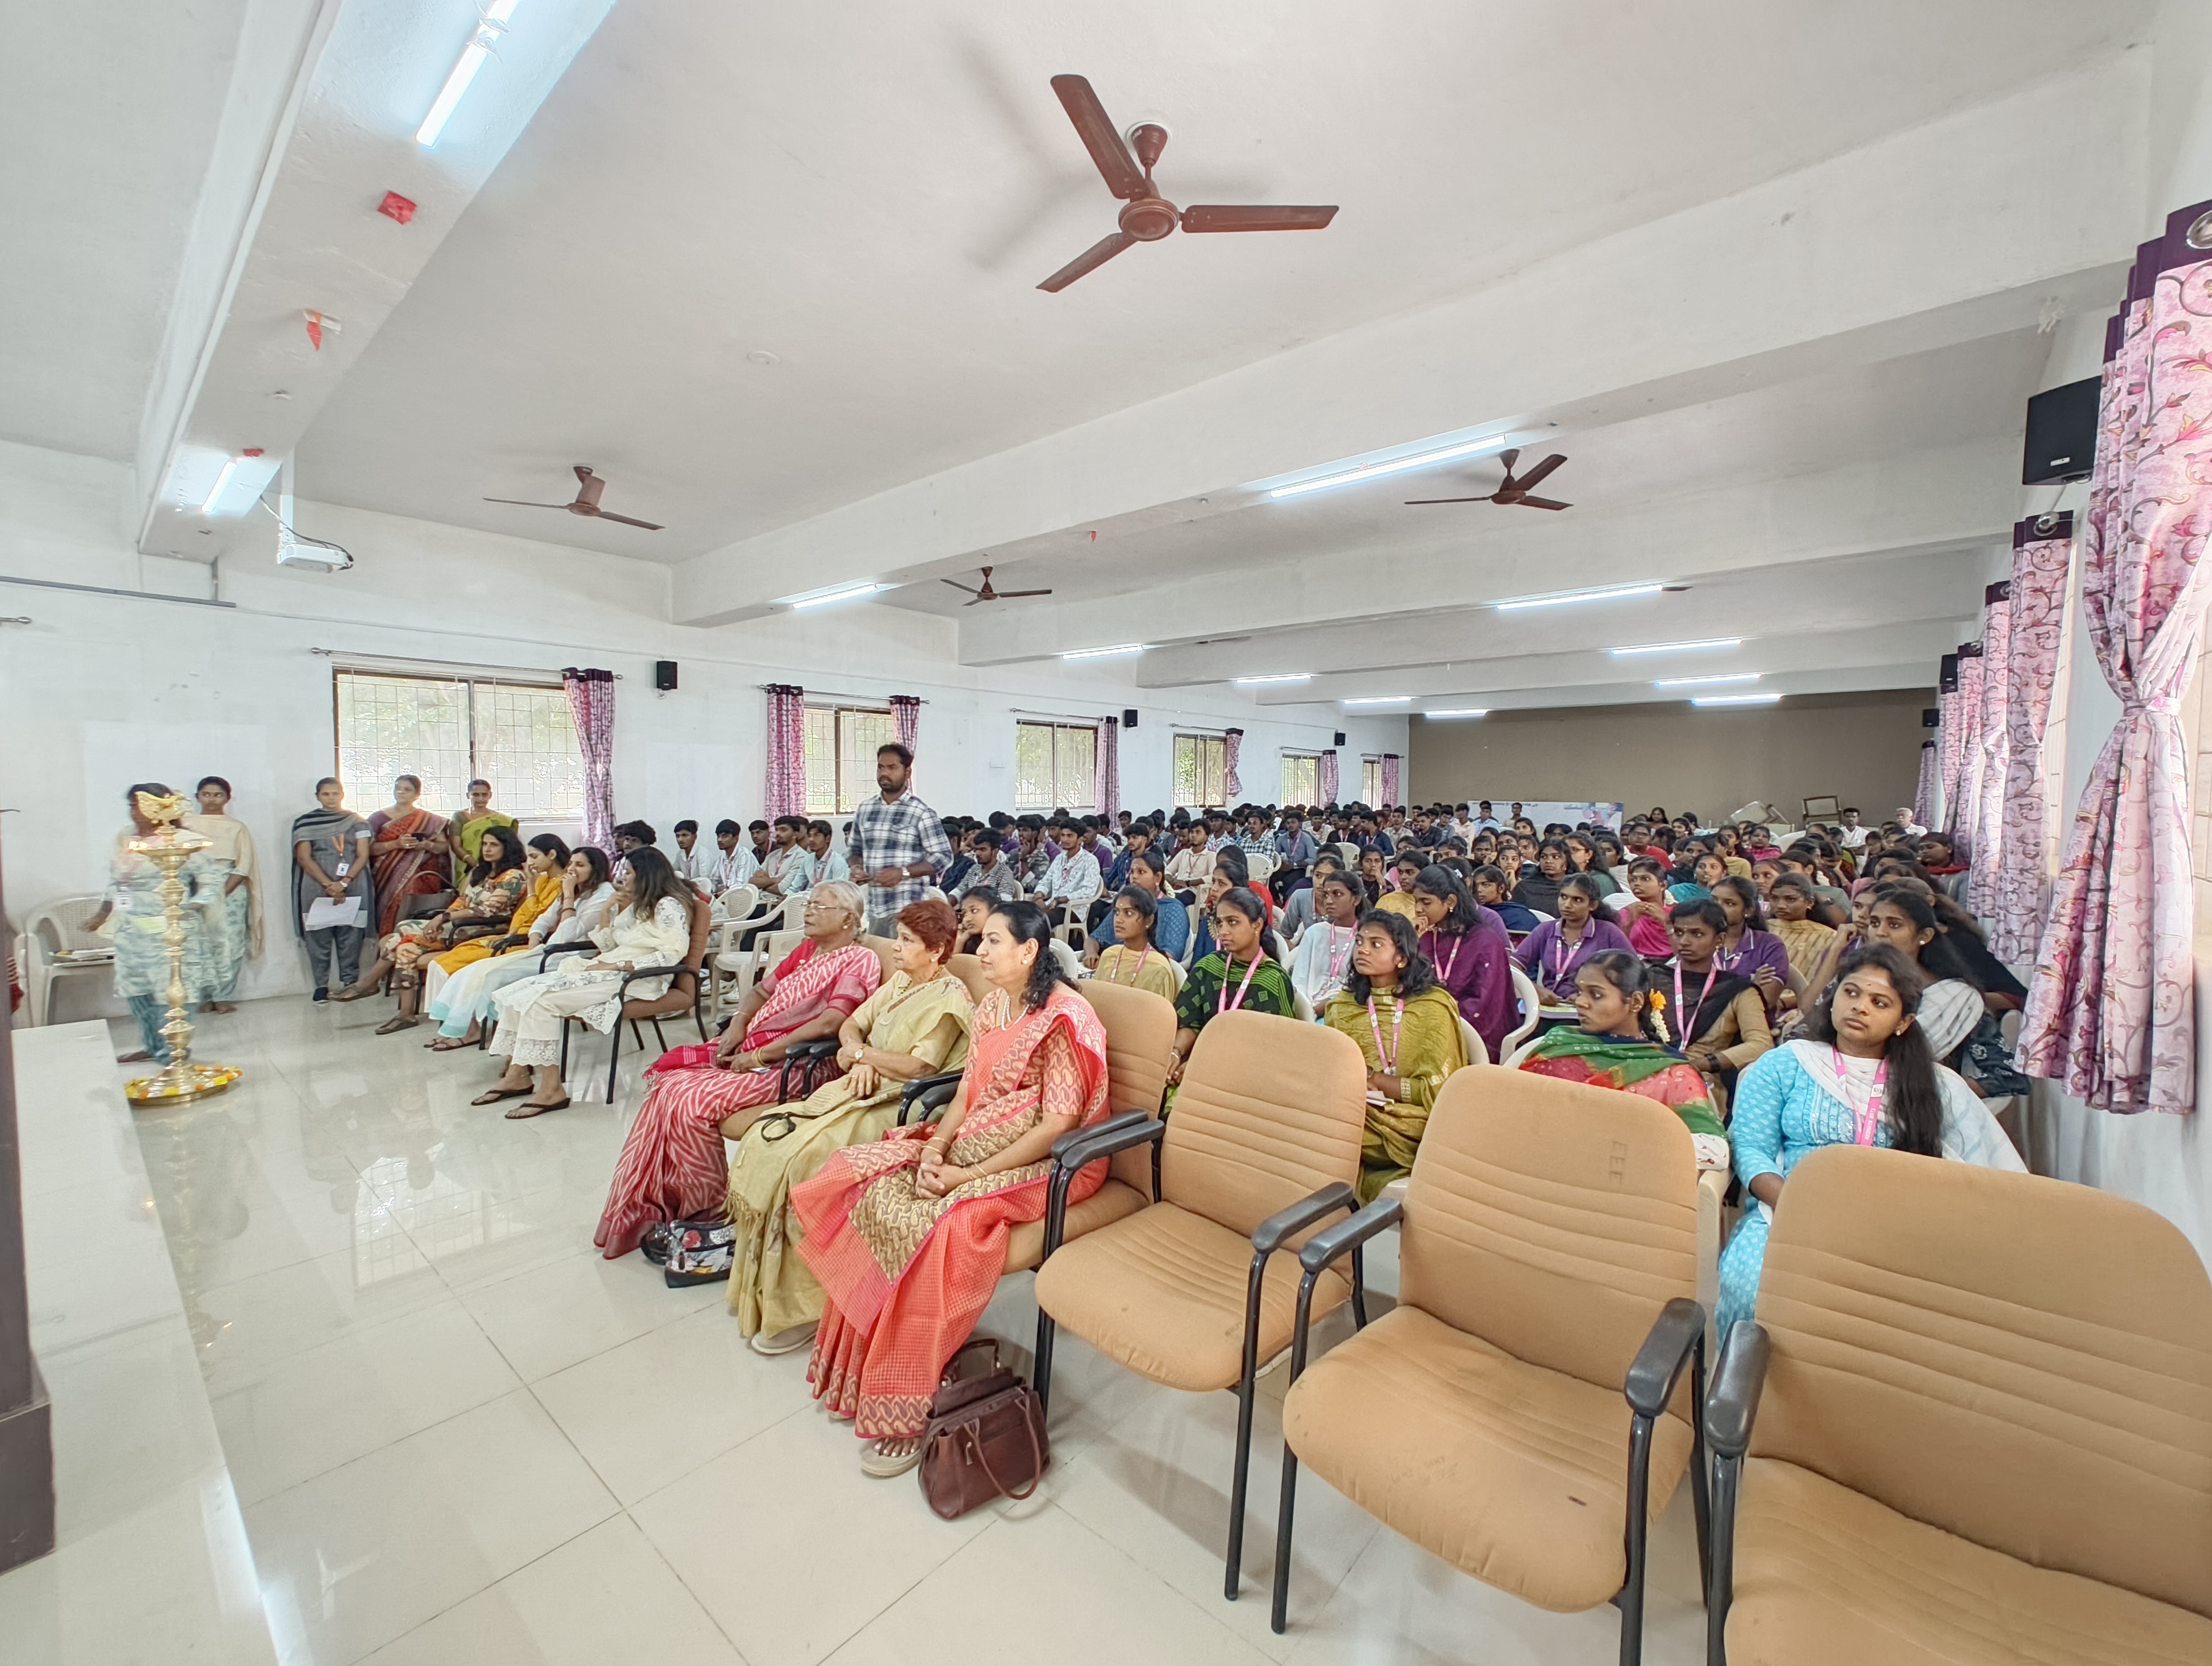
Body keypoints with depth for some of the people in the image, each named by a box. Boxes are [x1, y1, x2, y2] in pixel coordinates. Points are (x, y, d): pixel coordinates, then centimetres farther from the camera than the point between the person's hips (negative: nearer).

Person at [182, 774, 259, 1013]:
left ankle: (223, 996, 6)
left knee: (229, 945, -1)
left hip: (231, 890, 0)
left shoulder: (237, 827, 6)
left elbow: (244, 866, 0)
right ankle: (206, 996, 6)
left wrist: (223, 893, -11)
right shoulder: (186, 824, 9)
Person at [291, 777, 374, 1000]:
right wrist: (329, 885, -12)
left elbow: (363, 856, 4)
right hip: (316, 889, 0)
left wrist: (344, 883, -10)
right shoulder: (305, 823, 9)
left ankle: (350, 982, 4)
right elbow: (304, 858, 0)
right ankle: (321, 985, 5)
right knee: (319, 938, -1)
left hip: (353, 888, 0)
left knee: (350, 938, -1)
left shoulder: (357, 822, 11)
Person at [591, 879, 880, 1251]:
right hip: (750, 1049, 8)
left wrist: (759, 1056, -17)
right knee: (669, 1083, -9)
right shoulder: (807, 950, 19)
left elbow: (829, 1023, -21)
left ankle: (705, 1206, 0)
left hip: (791, 1065, -8)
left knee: (692, 1101, -19)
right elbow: (761, 991, 23)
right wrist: (738, 1024, 1)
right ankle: (641, 1209, 0)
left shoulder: (859, 960, -9)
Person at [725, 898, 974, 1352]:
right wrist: (861, 1060, -7)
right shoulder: (899, 982, 17)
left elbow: (920, 1067, -19)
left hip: (897, 1106, -9)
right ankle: (762, 1283, 4)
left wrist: (862, 1052, -6)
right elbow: (851, 1025, 15)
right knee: (763, 1141, -8)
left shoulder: (950, 997, -10)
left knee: (798, 1159, -24)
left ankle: (800, 1306, -10)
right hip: (861, 1090, 9)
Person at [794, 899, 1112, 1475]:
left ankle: (907, 1410, -8)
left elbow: (1058, 1124, -21)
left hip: (1044, 1163, -8)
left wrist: (969, 1174, -20)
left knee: (938, 1225, -29)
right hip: (973, 1142, 8)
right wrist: (935, 1146, -9)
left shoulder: (1064, 1018, -17)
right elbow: (967, 1093, 10)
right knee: (864, 1180, -8)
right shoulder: (992, 1007, 9)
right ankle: (861, 1372, 4)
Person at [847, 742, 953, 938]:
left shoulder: (921, 813, -5)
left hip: (908, 909, -5)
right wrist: (857, 868, 1)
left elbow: (944, 857, -6)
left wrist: (903, 872, -15)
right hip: (874, 907, 5)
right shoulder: (864, 811, 11)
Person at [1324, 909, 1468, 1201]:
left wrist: (1371, 1079, -10)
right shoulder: (1342, 1005, 13)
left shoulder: (1433, 1006, -1)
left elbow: (1437, 1089, -3)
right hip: (1355, 1116, 4)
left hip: (1410, 1127, -4)